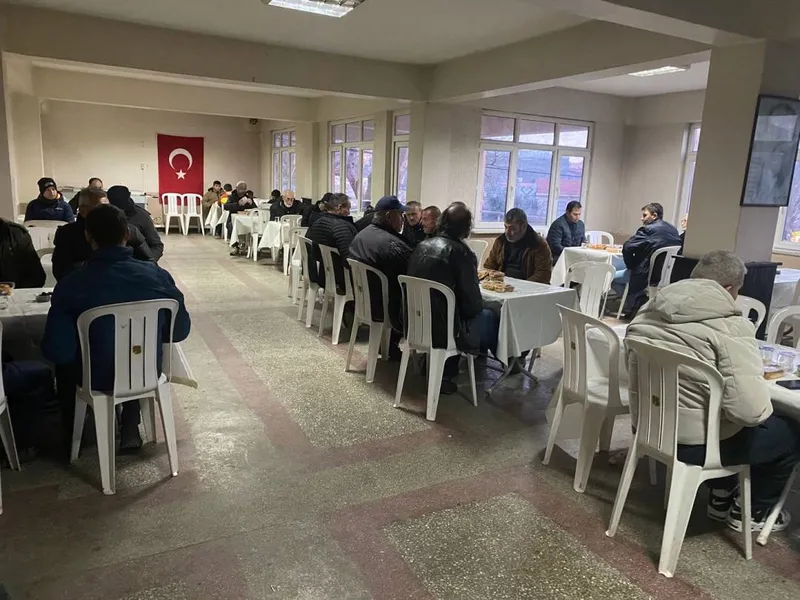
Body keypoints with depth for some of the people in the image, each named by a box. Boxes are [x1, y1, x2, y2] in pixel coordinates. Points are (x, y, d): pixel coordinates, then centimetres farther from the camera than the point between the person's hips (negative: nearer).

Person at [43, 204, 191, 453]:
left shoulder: (71, 284, -23)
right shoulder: (158, 275, -17)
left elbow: (56, 351, -20)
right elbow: (180, 331, -8)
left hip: (97, 378, -1)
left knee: (64, 362, 32)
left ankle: (72, 434, 45)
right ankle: (130, 430, 38)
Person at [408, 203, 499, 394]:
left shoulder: (421, 246, 3)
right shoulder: (462, 253, -16)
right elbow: (473, 304, -13)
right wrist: (475, 309, 11)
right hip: (443, 329, -7)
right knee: (490, 318, 18)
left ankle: (444, 373, 31)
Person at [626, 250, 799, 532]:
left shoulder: (649, 310, -2)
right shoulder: (730, 327, -23)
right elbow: (751, 411, -30)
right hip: (696, 443, -7)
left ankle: (721, 497, 39)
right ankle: (751, 511, 32)